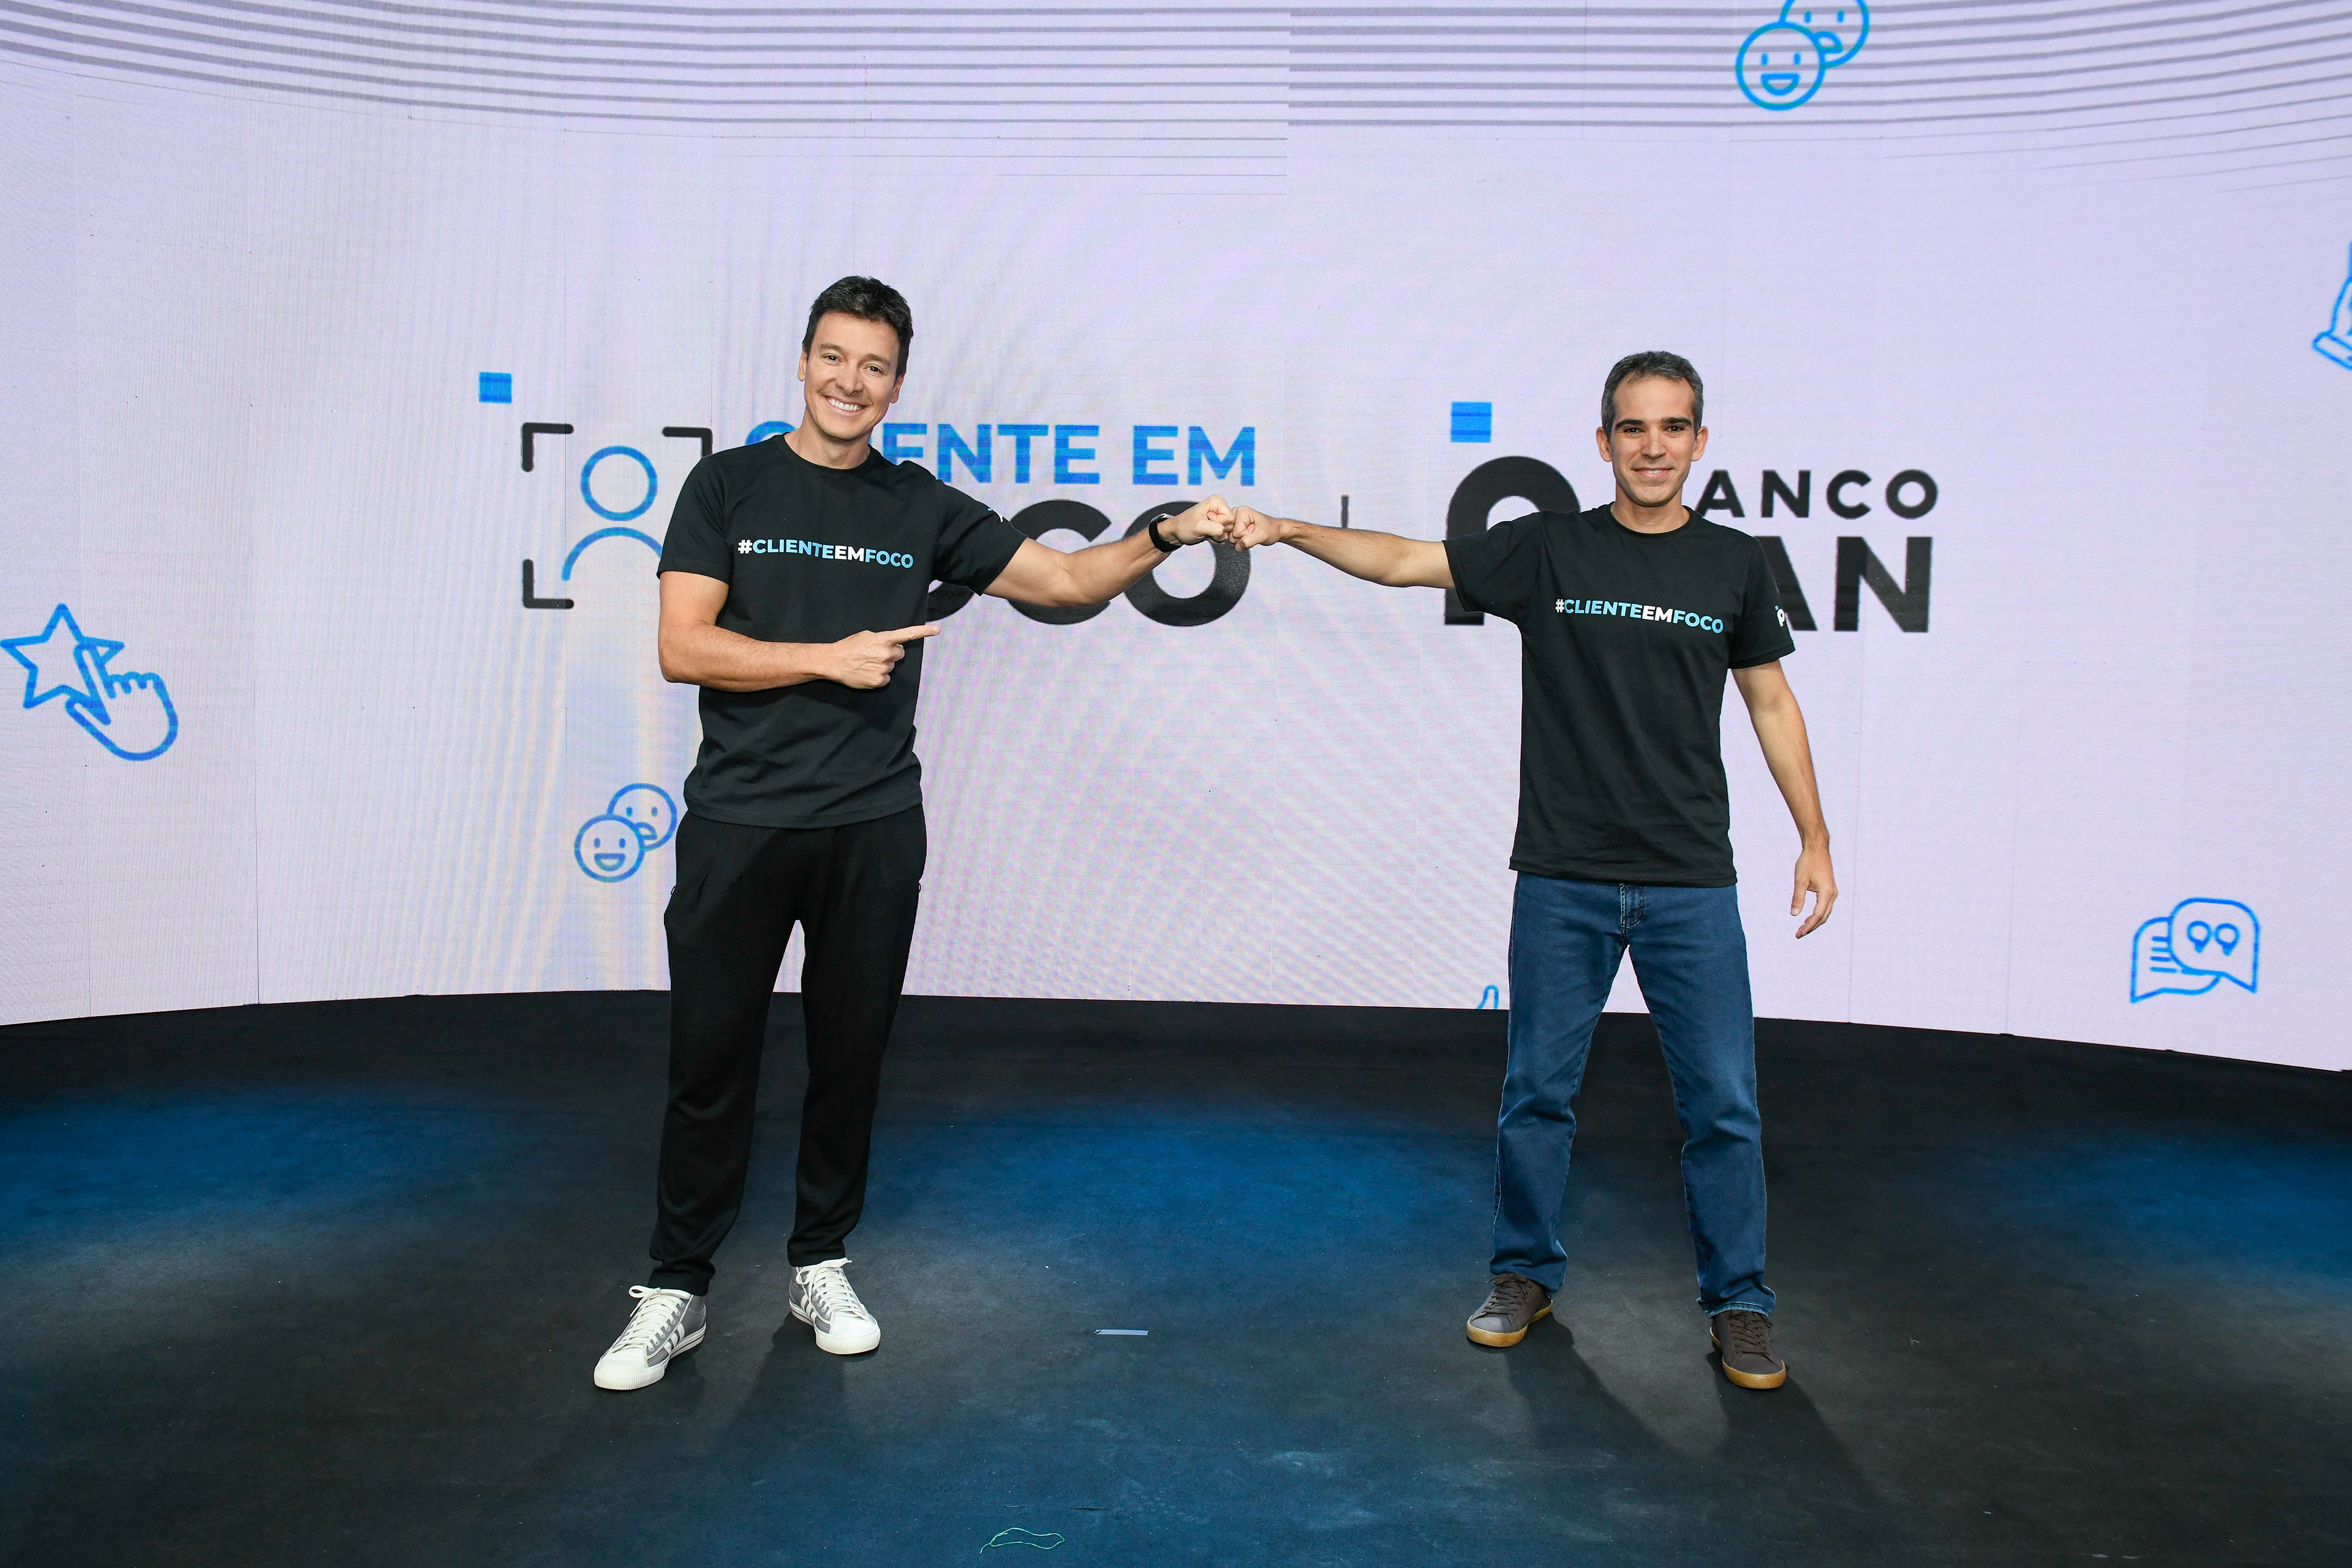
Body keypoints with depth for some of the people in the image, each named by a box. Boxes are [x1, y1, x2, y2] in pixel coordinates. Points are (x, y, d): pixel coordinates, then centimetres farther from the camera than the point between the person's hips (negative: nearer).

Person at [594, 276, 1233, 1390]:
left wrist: (1165, 535, -3)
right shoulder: (731, 485, 2)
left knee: (851, 1052, 10)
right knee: (709, 1057, 2)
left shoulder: (922, 507, 9)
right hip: (740, 820, -2)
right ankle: (676, 1292, 16)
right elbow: (682, 646, -6)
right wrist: (830, 658, -12)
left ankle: (821, 1265, 27)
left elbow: (1060, 578, 10)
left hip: (872, 827, 2)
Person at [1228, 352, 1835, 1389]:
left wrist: (1814, 839, 10)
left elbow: (1769, 701, 12)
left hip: (1691, 884, 1)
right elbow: (1403, 561, -2)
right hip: (1562, 879, 0)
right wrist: (1283, 529, -14)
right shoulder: (1547, 551, 1)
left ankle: (1738, 1303, 22)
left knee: (1721, 1100, 4)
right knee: (1537, 1091, 9)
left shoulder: (1734, 565, 5)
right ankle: (1525, 1275, 29)